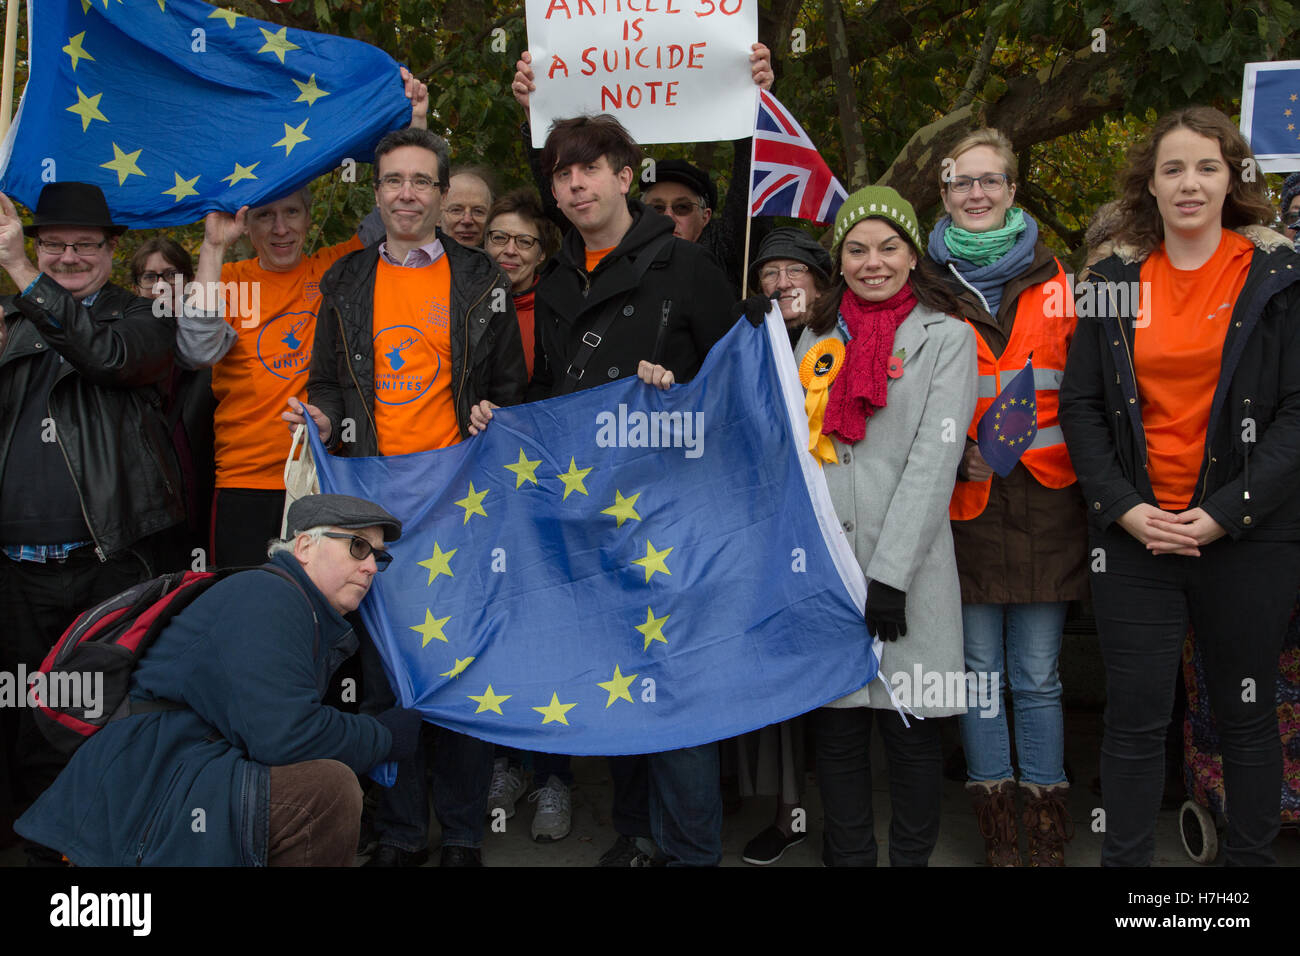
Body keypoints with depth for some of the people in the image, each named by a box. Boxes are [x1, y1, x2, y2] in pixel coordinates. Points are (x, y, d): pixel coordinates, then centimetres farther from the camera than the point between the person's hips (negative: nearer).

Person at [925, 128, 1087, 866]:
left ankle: (1049, 831, 15)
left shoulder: (1055, 284, 8)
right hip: (964, 500, 0)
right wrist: (956, 452, -9)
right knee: (980, 672, 5)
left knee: (1037, 675, 3)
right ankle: (998, 832, 17)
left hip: (1044, 501, 0)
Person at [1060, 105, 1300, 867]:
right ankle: (1126, 859, 17)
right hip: (1135, 536, 1)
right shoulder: (1115, 284, 7)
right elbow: (1081, 407, 6)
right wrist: (1124, 508, -7)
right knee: (1136, 718, 4)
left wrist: (1225, 513, -14)